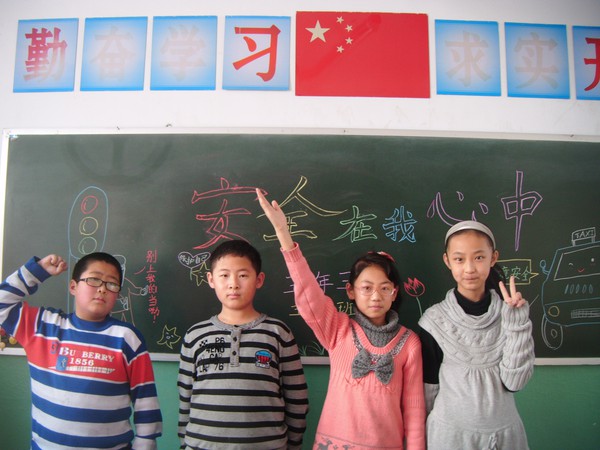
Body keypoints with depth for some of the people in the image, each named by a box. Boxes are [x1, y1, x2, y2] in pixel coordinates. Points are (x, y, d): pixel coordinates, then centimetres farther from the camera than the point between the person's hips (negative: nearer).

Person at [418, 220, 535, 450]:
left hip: (504, 431, 2)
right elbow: (428, 390, -3)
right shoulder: (435, 320, -12)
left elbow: (514, 382, -14)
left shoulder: (510, 311, -7)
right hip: (450, 432, -1)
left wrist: (517, 320, -20)